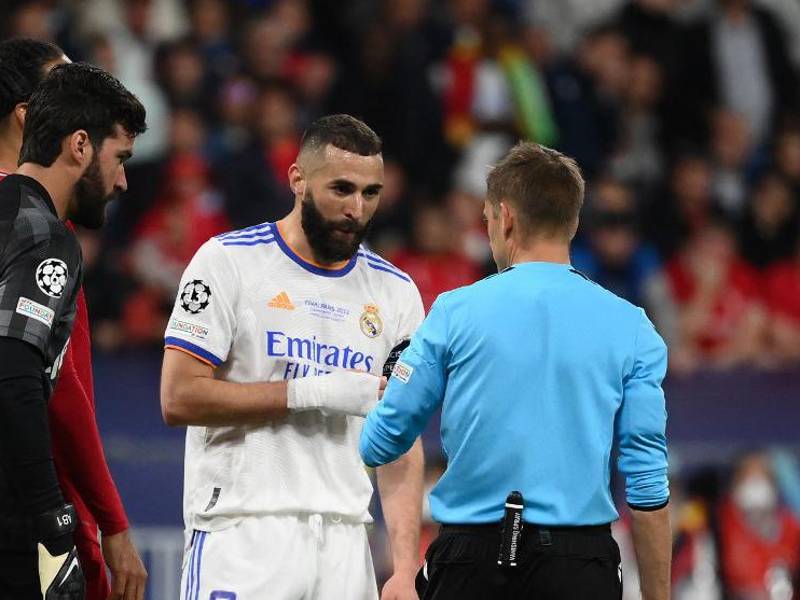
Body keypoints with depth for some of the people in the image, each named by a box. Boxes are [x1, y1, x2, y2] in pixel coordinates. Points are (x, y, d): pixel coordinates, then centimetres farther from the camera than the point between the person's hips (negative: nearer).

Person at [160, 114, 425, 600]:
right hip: (242, 536, -4)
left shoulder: (395, 291, 12)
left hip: (344, 542, 4)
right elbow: (179, 398, -9)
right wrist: (312, 392, -12)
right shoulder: (230, 261, -1)